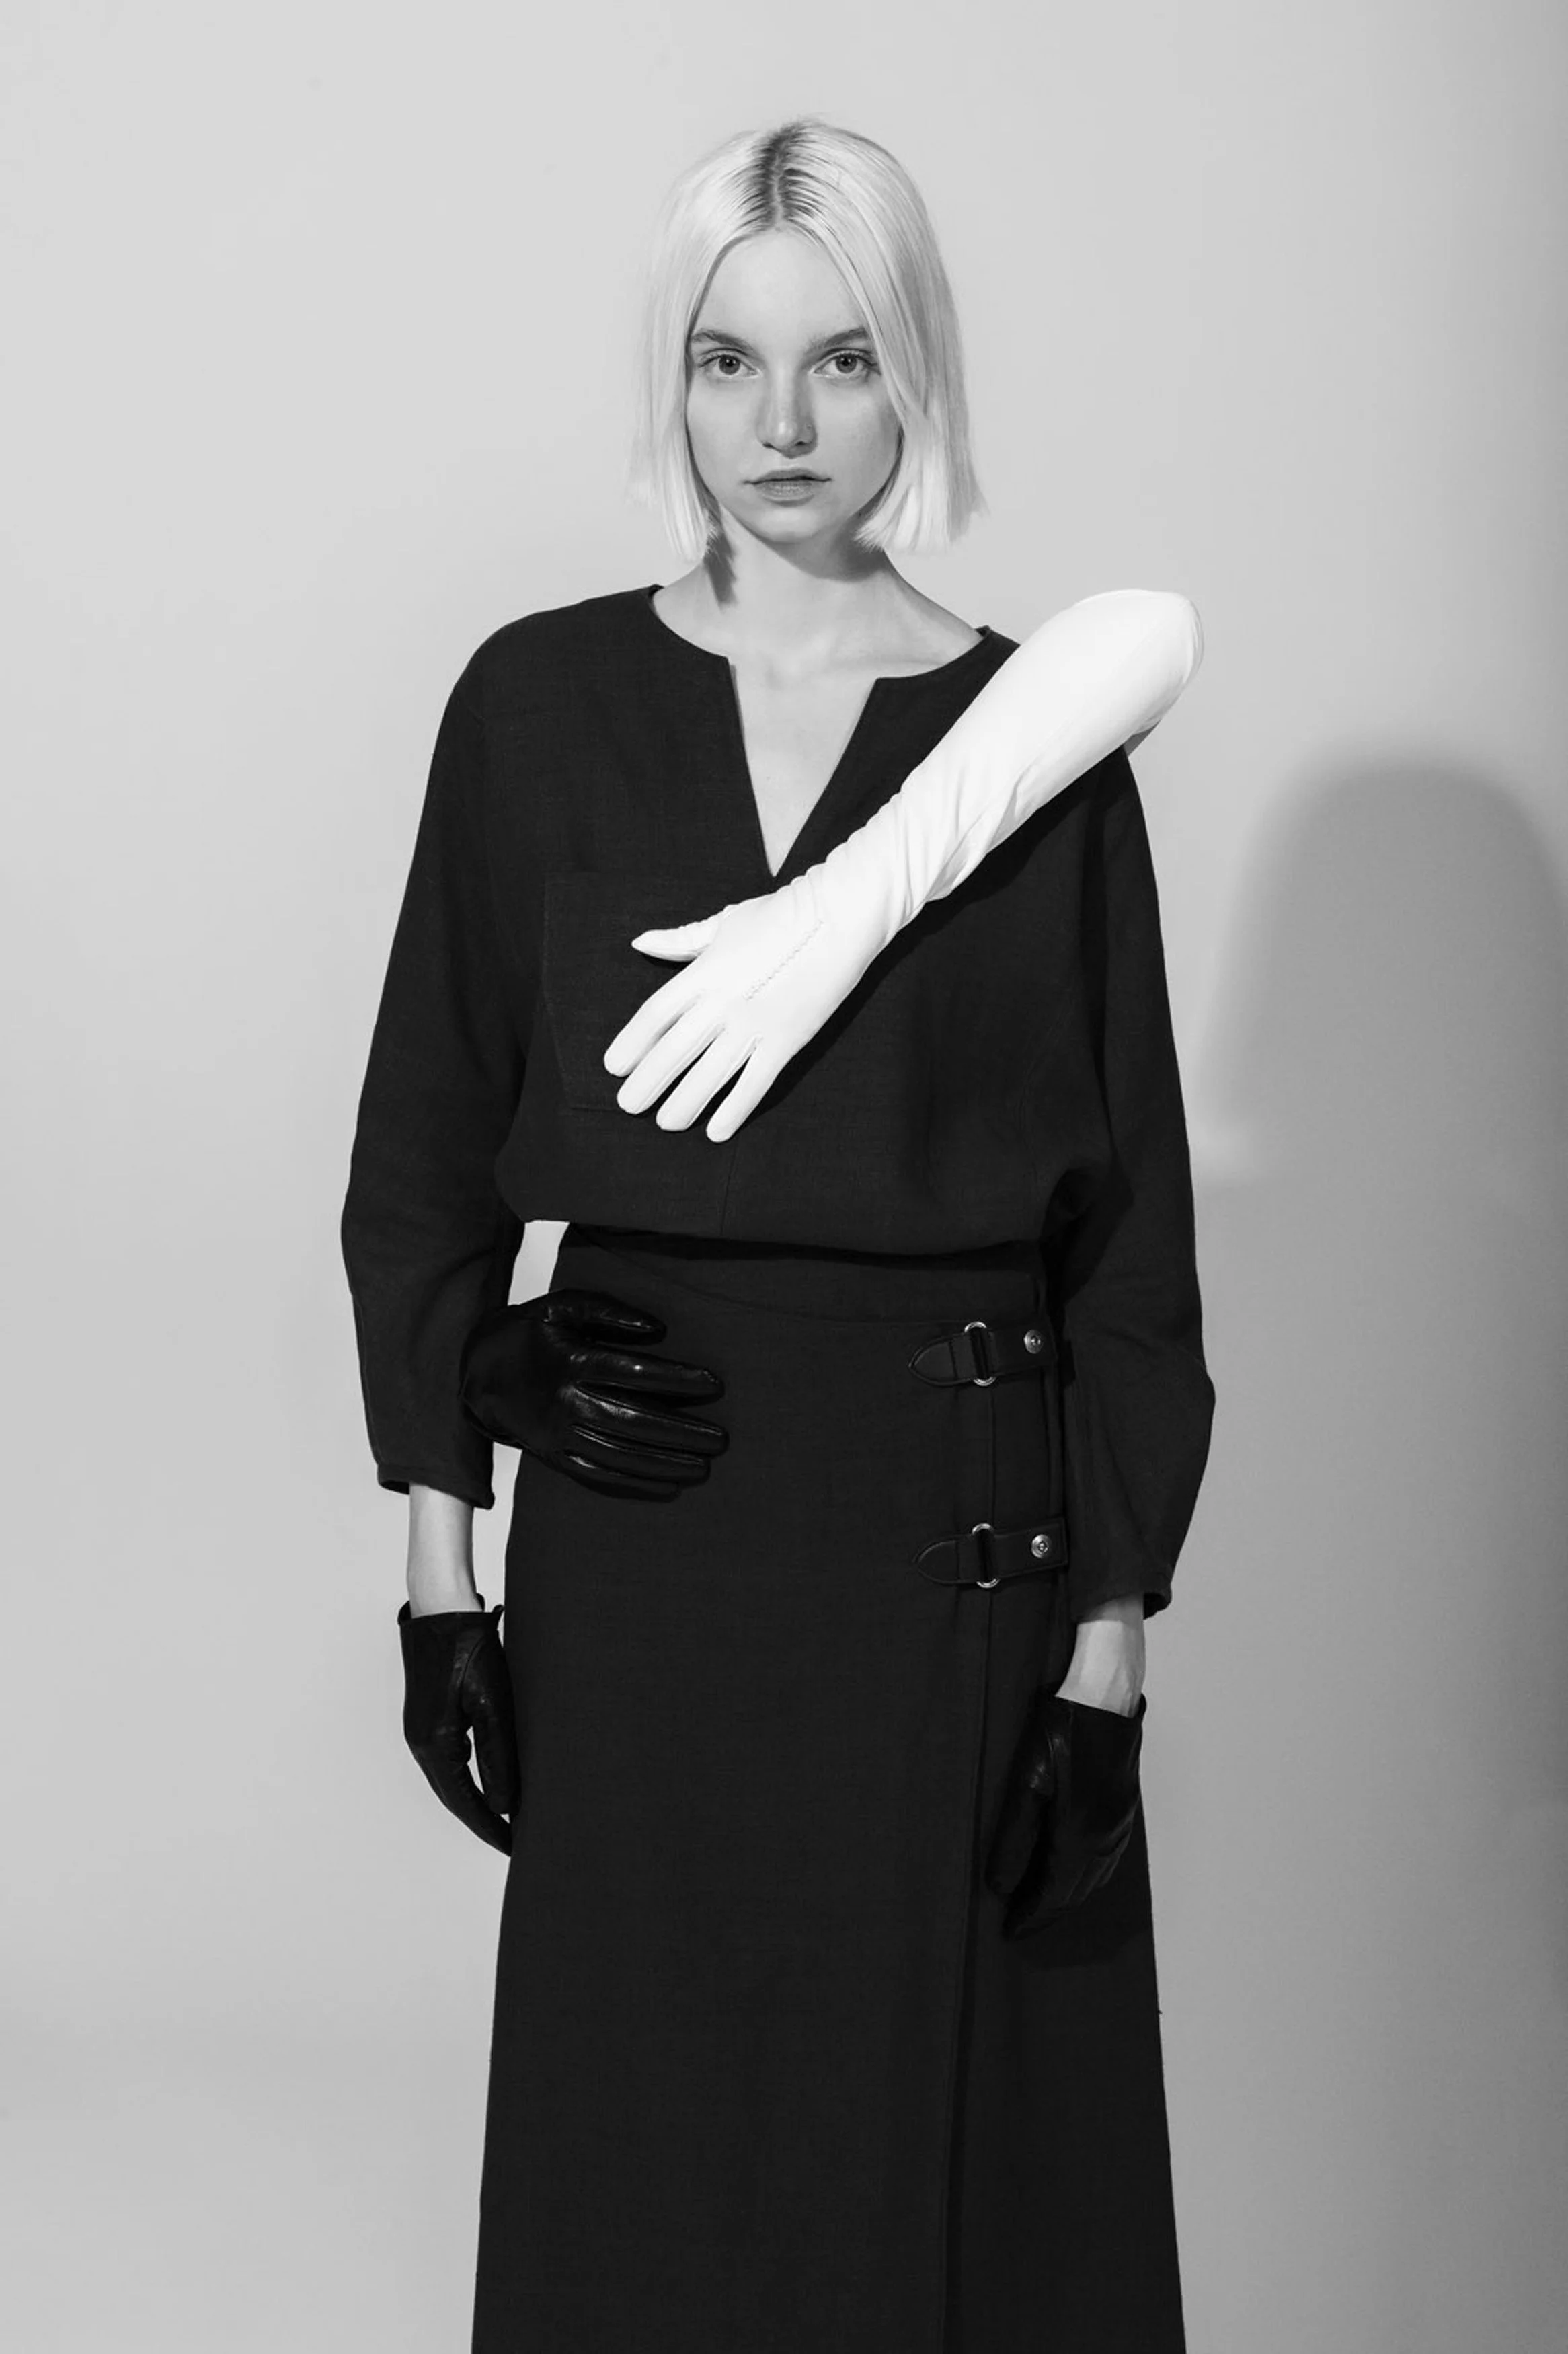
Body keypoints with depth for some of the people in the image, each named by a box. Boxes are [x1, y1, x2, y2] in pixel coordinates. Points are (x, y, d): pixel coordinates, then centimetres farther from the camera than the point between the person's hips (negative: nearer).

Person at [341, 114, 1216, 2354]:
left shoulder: (1038, 739, -1)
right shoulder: (537, 707, 1)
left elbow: (1134, 1215, -1)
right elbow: (426, 1151, 4)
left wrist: (1109, 1641, -4)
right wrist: (440, 1550, 0)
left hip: (954, 1527, -1)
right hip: (631, 1521, 1)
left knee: (946, 2146, 8)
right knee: (640, 2153, 10)